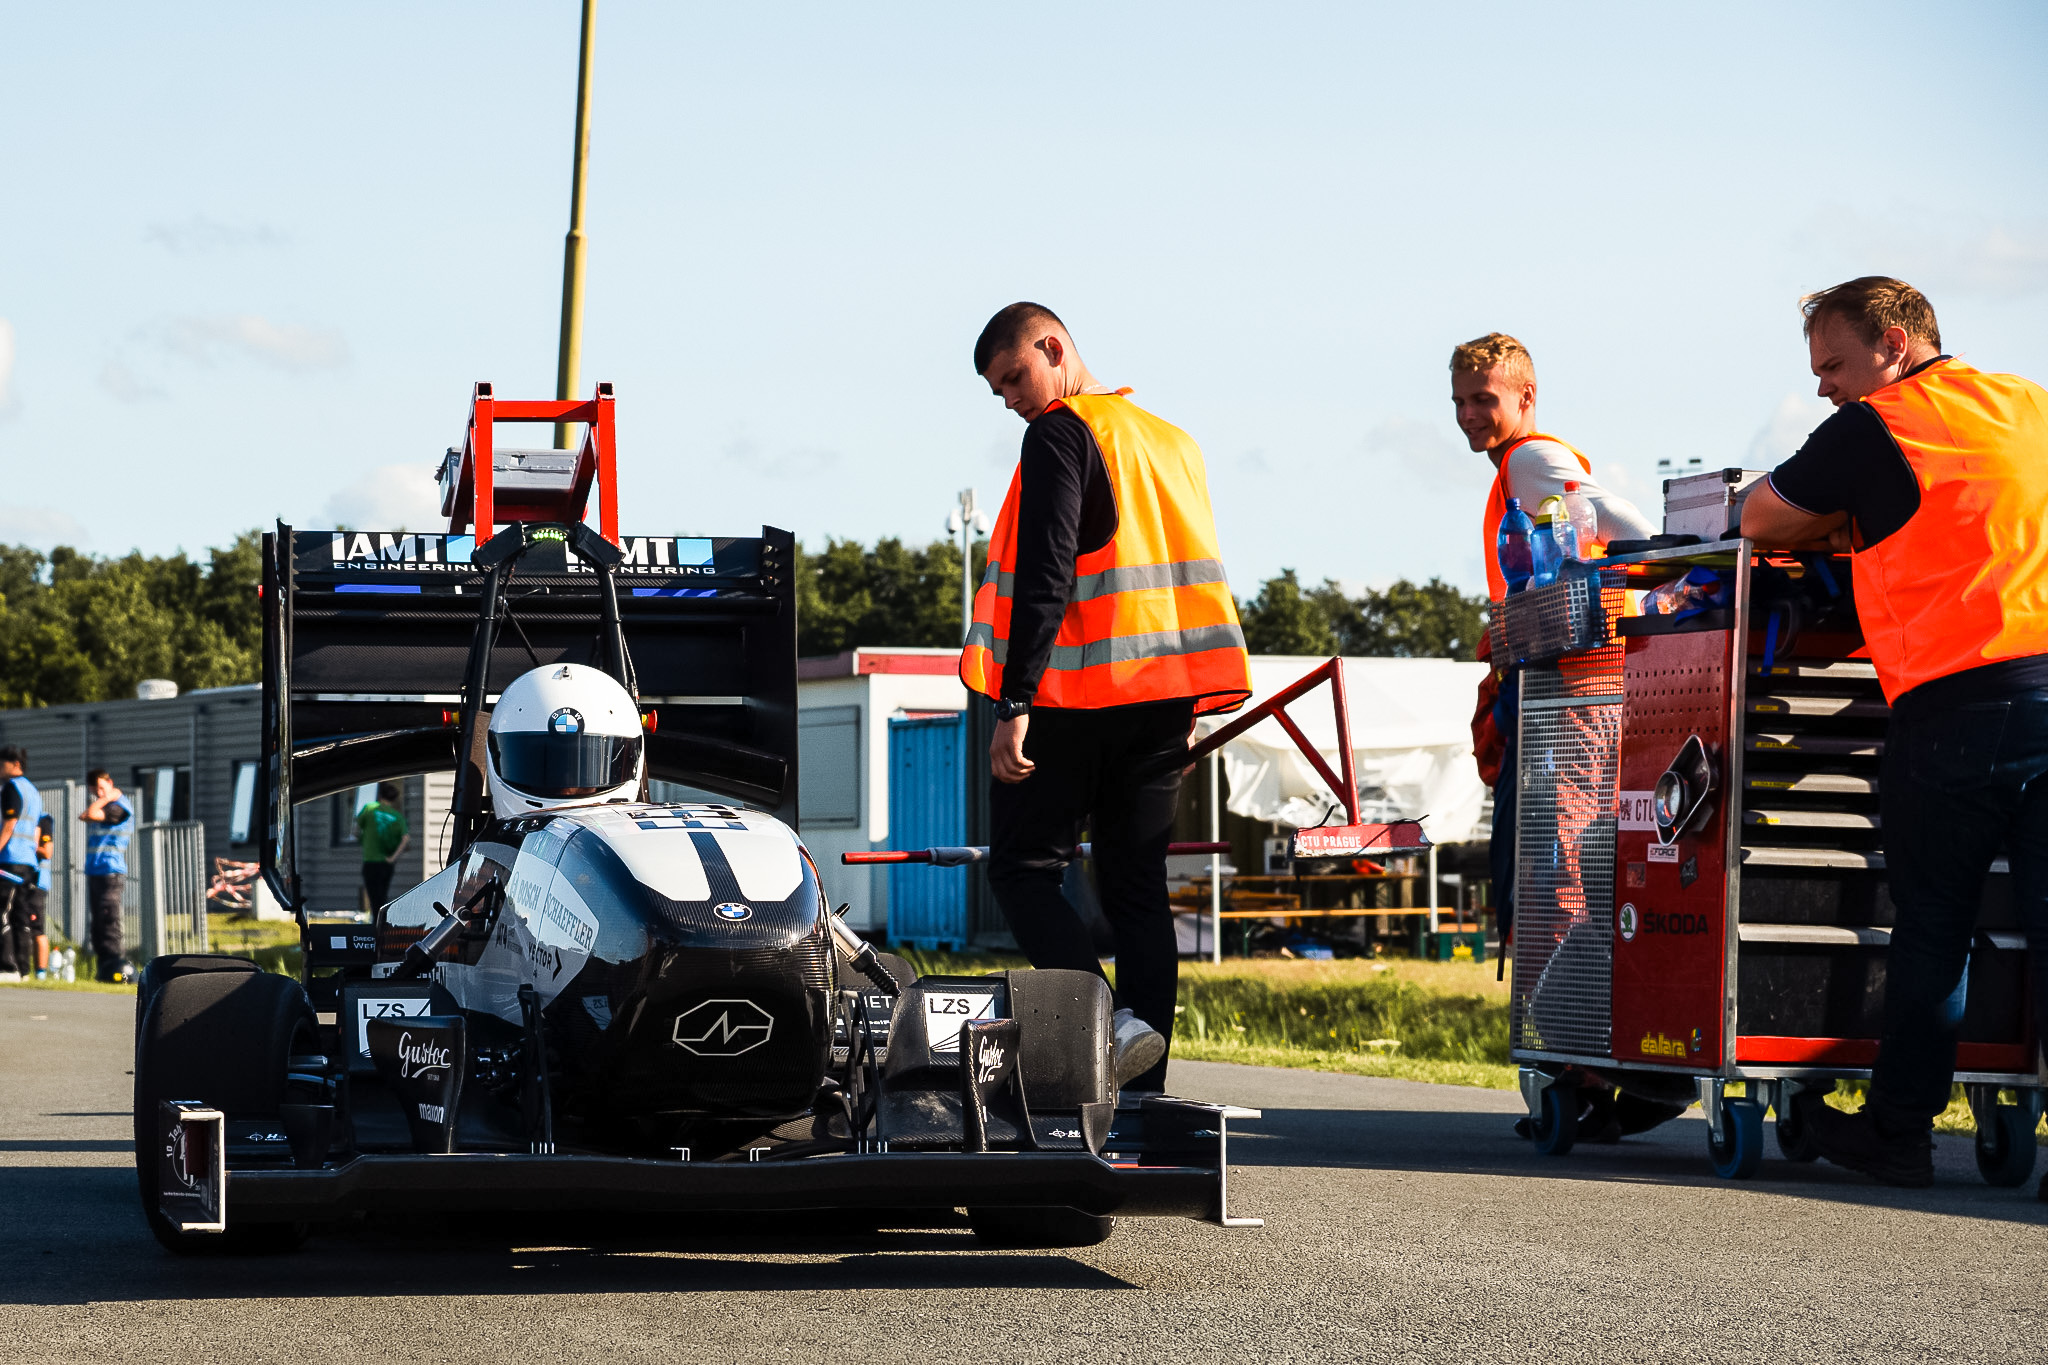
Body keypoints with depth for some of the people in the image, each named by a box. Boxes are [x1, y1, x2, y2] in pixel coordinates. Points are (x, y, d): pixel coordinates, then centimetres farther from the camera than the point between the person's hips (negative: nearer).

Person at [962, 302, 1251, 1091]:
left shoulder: (1061, 435, -7)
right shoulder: (1174, 442, 18)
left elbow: (1045, 577, -17)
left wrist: (1013, 705, -21)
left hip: (1076, 696, -7)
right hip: (1162, 700, 7)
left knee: (1023, 868, 3)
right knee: (1137, 885, 7)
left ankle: (1107, 1022, -18)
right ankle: (1143, 1089, 1)